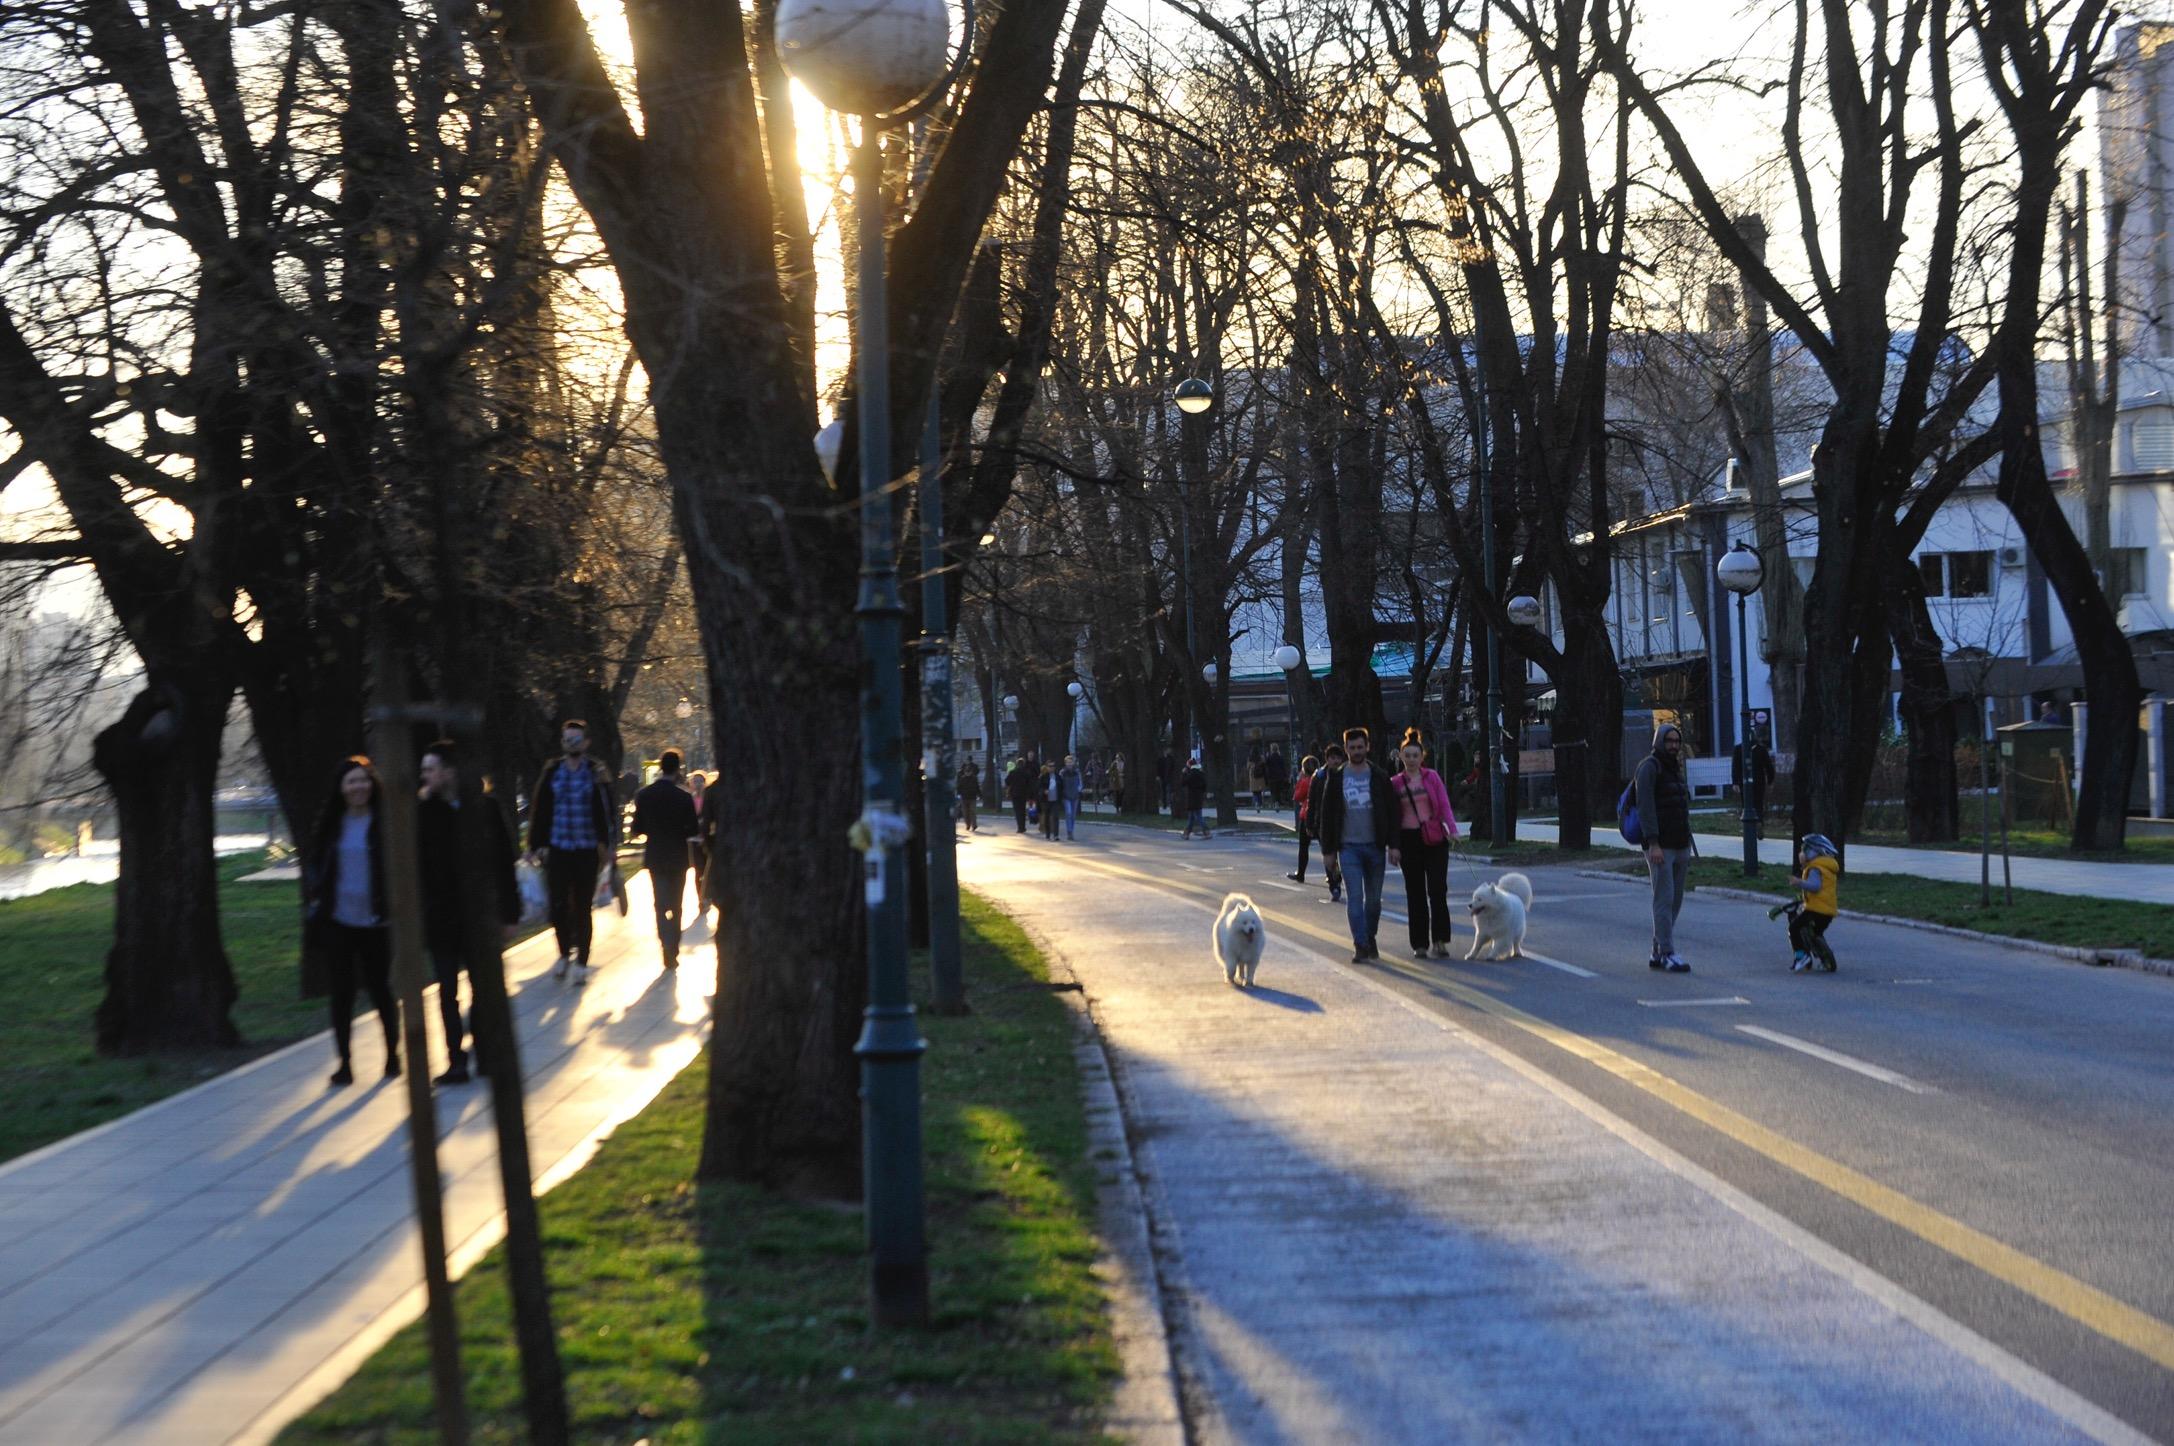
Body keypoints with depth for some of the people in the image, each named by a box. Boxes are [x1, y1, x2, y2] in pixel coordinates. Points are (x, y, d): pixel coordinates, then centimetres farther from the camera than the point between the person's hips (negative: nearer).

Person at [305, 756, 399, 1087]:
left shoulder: (385, 822, -4)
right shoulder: (331, 824, 5)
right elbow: (312, 864, 14)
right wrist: (316, 895, -2)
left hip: (374, 922, -2)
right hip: (337, 921, 3)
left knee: (380, 987, 6)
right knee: (342, 990, 3)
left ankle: (393, 1053, 24)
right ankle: (345, 1062, 10)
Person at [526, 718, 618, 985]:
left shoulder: (597, 773, -3)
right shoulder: (552, 772, 3)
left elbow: (608, 811, -6)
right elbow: (539, 810, 5)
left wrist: (606, 844, -13)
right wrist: (537, 844, 2)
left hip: (587, 852, -2)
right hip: (558, 850, 2)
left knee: (582, 908, 4)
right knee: (558, 905, 4)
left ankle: (581, 962, 13)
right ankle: (565, 955, 24)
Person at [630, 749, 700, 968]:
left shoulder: (644, 795, -7)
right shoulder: (684, 797, -14)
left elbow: (637, 829, -4)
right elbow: (694, 829, -10)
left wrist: (632, 831, 18)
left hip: (655, 857, 1)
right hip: (677, 857, -1)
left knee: (661, 904, 4)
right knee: (676, 905, 14)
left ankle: (667, 946, -17)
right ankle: (672, 950, 18)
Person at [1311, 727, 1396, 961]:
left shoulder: (1379, 777, 3)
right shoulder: (1336, 778, 3)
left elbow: (1392, 810, 3)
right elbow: (1326, 814, 5)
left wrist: (1393, 845, -4)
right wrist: (1329, 849, 2)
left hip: (1374, 846, 1)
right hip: (1348, 847, -1)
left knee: (1374, 898, 8)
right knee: (1354, 897, -9)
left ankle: (1370, 939, 24)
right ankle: (1360, 944, -9)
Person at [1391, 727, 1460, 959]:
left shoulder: (1432, 777, 3)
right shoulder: (1396, 783, 6)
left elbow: (1444, 805, -1)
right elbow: (1392, 816, 7)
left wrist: (1451, 829, -16)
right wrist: (1393, 846, 3)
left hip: (1434, 839, -1)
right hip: (1409, 841, 1)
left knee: (1437, 890, -9)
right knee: (1415, 894, 3)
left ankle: (1439, 941, -4)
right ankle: (1420, 944, 9)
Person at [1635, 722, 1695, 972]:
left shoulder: (1675, 768, 18)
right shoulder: (1650, 767, -8)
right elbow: (1645, 807, -16)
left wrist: (1687, 848, 20)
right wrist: (1653, 845, -23)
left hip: (1680, 845, 8)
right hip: (1660, 847, -8)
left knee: (1675, 901, 7)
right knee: (1664, 900, -10)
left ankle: (1657, 954, 11)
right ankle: (1668, 953, -9)